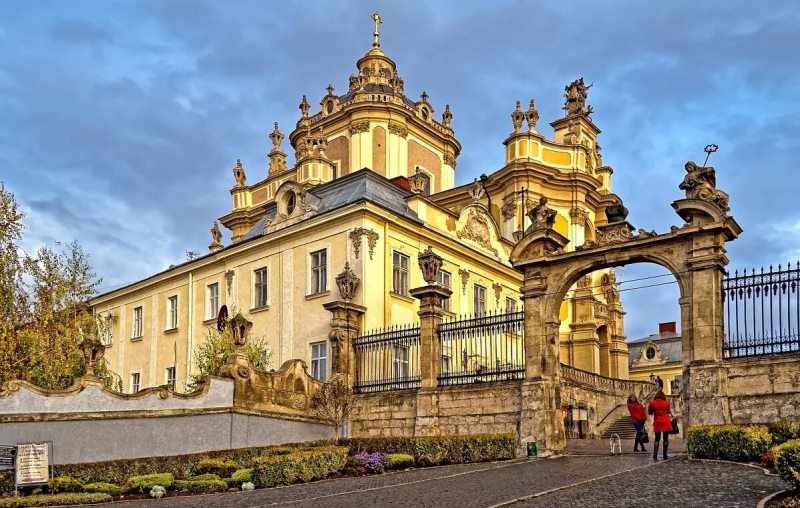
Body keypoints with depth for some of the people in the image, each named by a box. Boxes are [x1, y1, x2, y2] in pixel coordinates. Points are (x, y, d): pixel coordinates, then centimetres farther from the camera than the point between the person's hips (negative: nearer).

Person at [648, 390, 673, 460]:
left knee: (657, 439, 6)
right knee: (666, 438, 8)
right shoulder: (666, 403, -3)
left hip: (657, 422, 1)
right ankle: (665, 455, 8)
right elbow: (668, 412, 11)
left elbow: (650, 412, 7)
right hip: (666, 422, -1)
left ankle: (655, 456, -6)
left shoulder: (652, 403, -4)